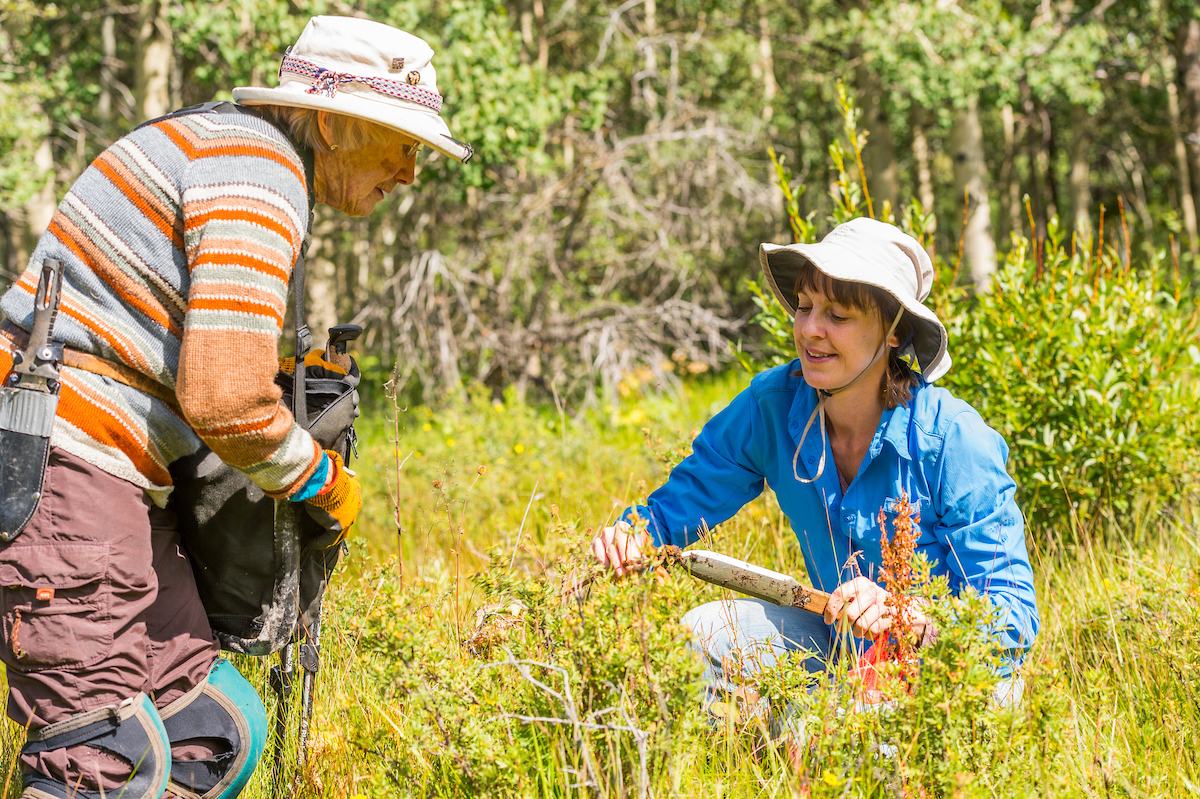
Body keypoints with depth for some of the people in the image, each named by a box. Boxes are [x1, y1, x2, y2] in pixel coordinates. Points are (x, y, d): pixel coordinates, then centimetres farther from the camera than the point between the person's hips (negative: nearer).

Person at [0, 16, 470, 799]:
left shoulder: (230, 144, 19)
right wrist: (325, 482, -6)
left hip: (119, 485, 10)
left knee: (213, 732, 8)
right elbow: (225, 399, -22)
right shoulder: (256, 175, -14)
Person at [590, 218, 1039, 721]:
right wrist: (633, 537, -25)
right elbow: (678, 505, -1)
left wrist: (911, 618, -44)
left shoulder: (953, 439, -23)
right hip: (841, 651, 5)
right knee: (706, 633, -17)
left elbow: (1014, 614, -24)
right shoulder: (773, 405, -10)